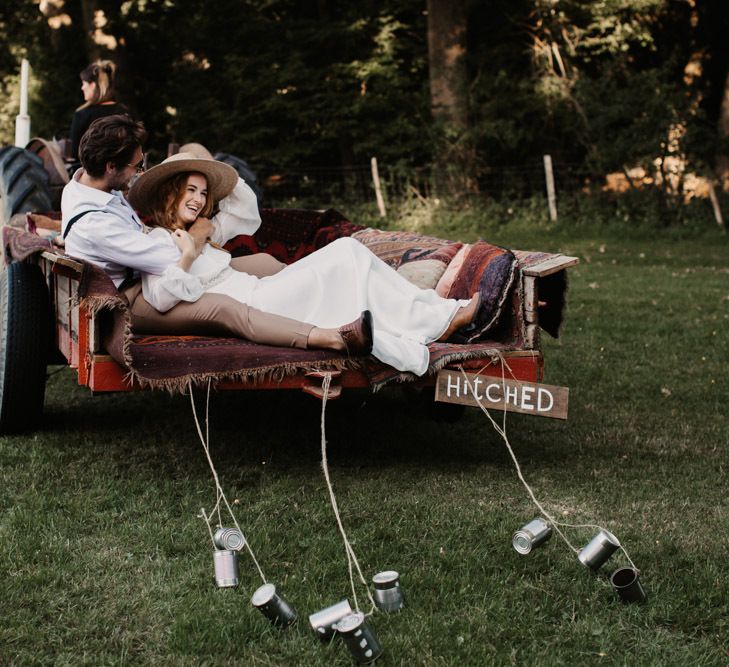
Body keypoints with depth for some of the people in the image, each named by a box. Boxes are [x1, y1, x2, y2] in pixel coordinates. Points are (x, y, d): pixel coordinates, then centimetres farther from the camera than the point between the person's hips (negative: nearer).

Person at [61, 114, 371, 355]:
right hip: (132, 300, -11)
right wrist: (201, 231, -8)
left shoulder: (85, 178, -1)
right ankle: (336, 338, -50)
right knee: (222, 309, -36)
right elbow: (174, 261, -28)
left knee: (264, 263, 3)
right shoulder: (93, 223, -31)